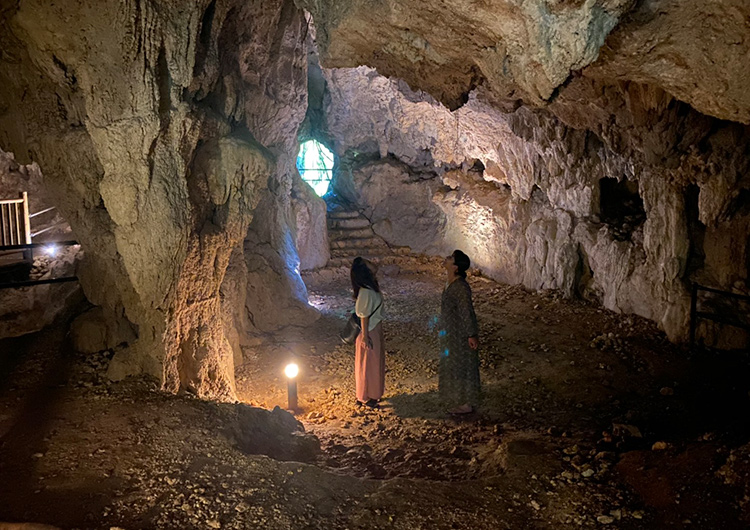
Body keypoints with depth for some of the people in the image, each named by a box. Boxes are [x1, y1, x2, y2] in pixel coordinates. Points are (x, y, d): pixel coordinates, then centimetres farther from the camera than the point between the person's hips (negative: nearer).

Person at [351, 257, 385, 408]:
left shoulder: (370, 285, -1)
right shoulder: (366, 292, -28)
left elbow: (375, 269, 21)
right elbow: (364, 316, -25)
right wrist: (365, 336, -22)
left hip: (375, 328, 10)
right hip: (369, 331, -10)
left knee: (374, 361, 22)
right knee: (368, 363, 4)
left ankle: (371, 394, 38)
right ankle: (365, 398, 20)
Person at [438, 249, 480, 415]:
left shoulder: (460, 287, -27)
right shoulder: (451, 283, 2)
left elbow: (467, 312, -25)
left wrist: (472, 335, -21)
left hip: (461, 334, -10)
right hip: (451, 332, 10)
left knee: (462, 366, 4)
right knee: (454, 364, 20)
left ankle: (467, 404, 20)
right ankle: (460, 399, 36)